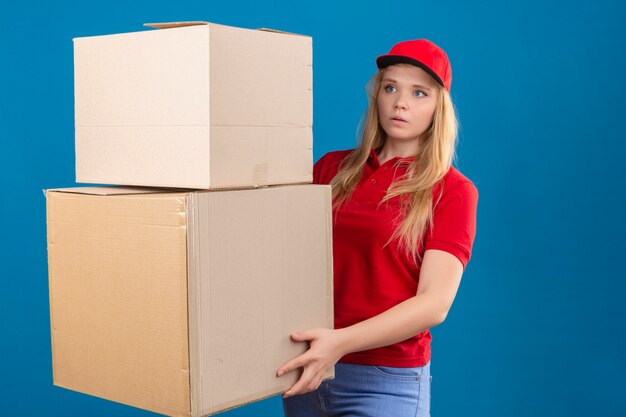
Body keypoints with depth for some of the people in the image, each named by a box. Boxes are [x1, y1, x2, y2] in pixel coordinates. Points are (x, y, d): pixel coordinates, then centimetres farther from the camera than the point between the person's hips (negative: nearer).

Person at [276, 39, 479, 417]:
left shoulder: (452, 191, -6)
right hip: (307, 369, 4)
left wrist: (341, 341, -26)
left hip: (386, 381, -3)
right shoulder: (332, 168, 6)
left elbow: (435, 303, -15)